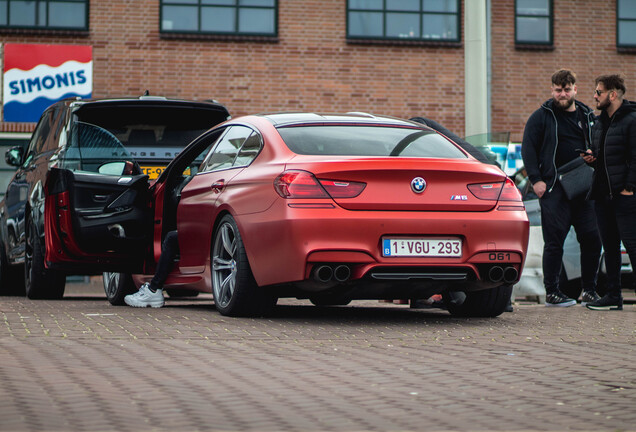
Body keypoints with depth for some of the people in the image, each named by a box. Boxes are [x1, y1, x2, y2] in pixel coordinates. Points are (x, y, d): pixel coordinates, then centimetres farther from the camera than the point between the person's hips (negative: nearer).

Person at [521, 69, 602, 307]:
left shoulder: (587, 116, 15)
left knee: (592, 238, 1)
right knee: (554, 241, -4)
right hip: (553, 188, -4)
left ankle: (589, 291, 12)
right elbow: (528, 148, 1)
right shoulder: (542, 116, 3)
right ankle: (552, 292, 4)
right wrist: (536, 179, -8)